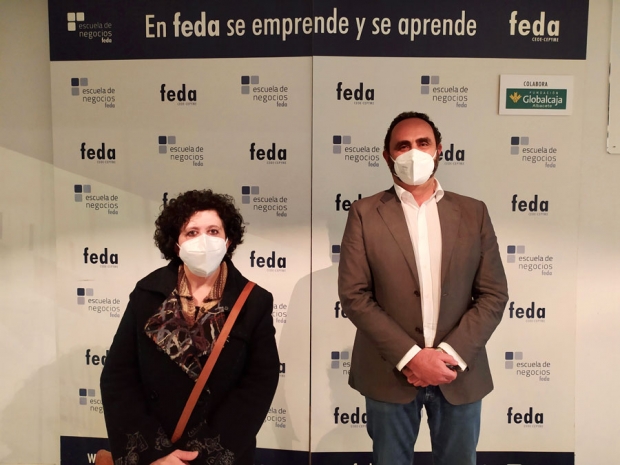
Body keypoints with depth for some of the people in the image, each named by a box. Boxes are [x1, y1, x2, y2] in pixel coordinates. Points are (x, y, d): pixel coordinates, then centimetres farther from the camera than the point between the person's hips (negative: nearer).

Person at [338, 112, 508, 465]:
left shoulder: (473, 212, 3)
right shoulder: (364, 214, -3)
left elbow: (494, 294, 0)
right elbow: (354, 295, -9)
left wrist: (450, 353, -11)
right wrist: (410, 356, -15)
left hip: (459, 373, 2)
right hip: (389, 373, -1)